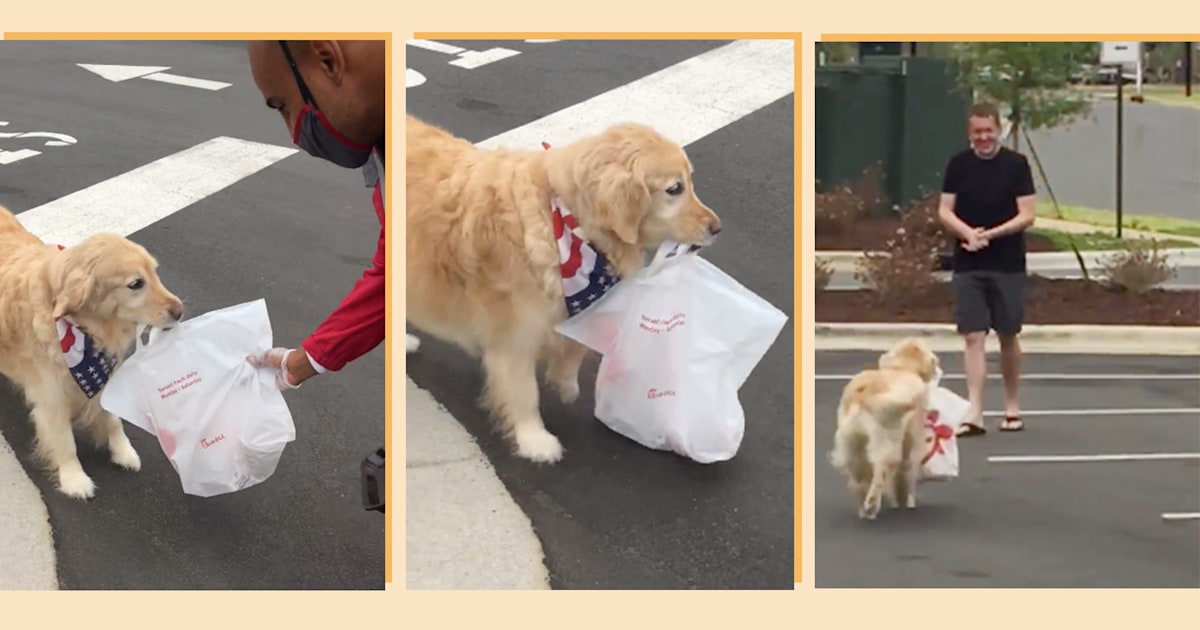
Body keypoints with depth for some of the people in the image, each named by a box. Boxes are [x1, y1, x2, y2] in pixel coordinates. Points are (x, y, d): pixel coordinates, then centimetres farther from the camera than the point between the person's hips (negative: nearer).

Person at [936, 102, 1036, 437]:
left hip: (1008, 264, -1)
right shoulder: (959, 164, 3)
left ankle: (1012, 408, 23)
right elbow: (945, 211, 3)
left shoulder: (1016, 164, -3)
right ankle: (974, 412, -8)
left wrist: (991, 234, -18)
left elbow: (1026, 215, -6)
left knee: (1008, 336, 8)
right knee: (973, 336, -5)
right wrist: (968, 233, -16)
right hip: (968, 264, 1)